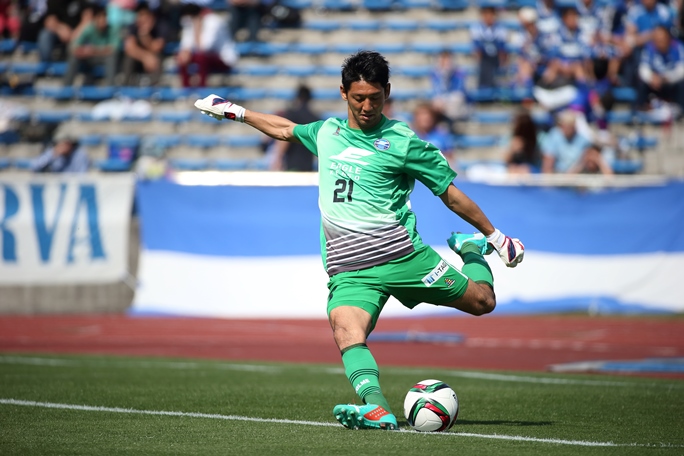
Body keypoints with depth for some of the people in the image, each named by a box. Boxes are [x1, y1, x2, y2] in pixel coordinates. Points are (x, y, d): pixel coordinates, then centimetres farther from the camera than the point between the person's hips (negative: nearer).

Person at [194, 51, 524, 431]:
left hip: (400, 254, -2)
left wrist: (495, 236, 7)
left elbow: (451, 194, 6)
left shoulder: (403, 142, 0)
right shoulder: (327, 131, 15)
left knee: (483, 301, -1)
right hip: (348, 268, 2)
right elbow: (285, 129, 37)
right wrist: (236, 112, 40)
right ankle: (376, 409, -49)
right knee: (345, 328, -29)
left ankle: (471, 249, 31)